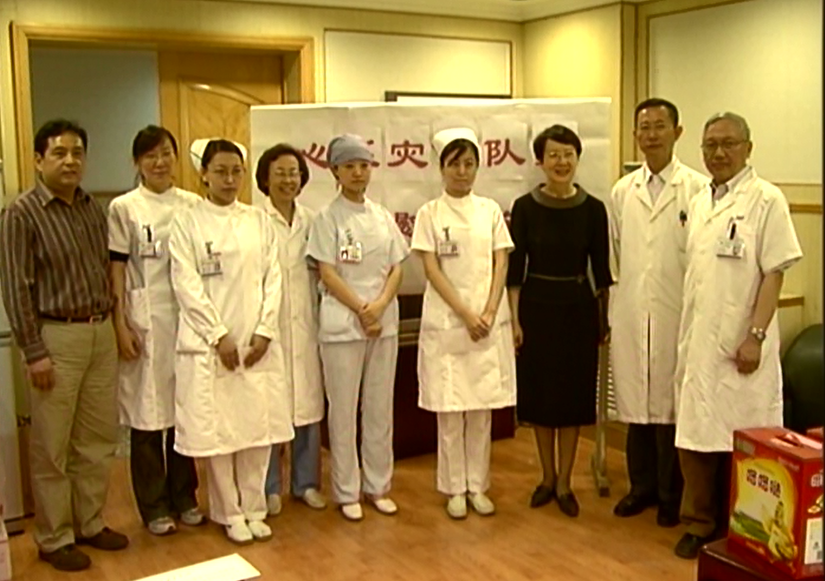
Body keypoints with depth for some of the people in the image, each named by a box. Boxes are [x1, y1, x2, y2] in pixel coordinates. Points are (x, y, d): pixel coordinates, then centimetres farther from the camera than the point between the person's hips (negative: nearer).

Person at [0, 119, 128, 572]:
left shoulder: (93, 209, 9)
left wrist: (111, 325, 9)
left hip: (102, 334, 6)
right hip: (56, 336, -6)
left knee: (98, 439, 14)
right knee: (52, 446, 5)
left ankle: (90, 523, 30)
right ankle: (54, 538, 19)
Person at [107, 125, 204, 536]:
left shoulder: (192, 205, 7)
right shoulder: (123, 208, 0)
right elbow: (116, 271, -2)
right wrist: (121, 326, -8)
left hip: (188, 315, 3)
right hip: (144, 318, -2)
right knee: (147, 411, 3)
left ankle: (184, 497, 23)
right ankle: (154, 506, 16)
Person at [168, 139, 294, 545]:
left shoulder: (259, 220, 9)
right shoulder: (187, 222, 0)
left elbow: (273, 278, 5)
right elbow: (187, 285, -6)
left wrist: (264, 332, -5)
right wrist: (219, 336, -11)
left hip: (258, 343, 3)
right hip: (209, 343, -3)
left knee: (259, 428, 6)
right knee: (217, 431, 2)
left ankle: (254, 508, 20)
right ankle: (230, 513, 17)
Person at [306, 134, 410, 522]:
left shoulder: (383, 217, 9)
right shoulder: (328, 218, -3)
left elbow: (396, 269, 6)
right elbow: (328, 274, -9)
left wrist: (379, 305, -10)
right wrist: (361, 310, -14)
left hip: (385, 323, 4)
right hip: (342, 325, -4)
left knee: (380, 407, 10)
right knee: (343, 410, 3)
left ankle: (378, 486, 23)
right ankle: (347, 492, 15)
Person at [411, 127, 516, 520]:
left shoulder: (490, 210, 8)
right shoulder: (430, 213, 1)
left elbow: (501, 264, 3)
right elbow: (432, 270, -6)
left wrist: (488, 313, -10)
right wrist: (466, 314, -14)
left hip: (489, 321, 2)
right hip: (446, 321, -2)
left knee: (482, 407, 7)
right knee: (450, 408, 3)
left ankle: (478, 486, 19)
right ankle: (455, 488, 16)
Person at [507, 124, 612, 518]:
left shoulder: (593, 209, -2)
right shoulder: (525, 207, -3)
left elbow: (601, 269, 3)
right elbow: (515, 267, -2)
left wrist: (604, 318, 3)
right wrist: (514, 319, -6)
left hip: (578, 307, 0)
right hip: (536, 306, 0)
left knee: (574, 393, 6)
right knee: (539, 393, 9)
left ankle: (564, 483, 20)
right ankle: (548, 477, 26)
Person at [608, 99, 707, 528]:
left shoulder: (698, 190, -4)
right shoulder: (622, 192, 10)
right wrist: (613, 313, 12)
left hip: (677, 316, -4)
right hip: (631, 317, 4)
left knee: (672, 407, 4)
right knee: (635, 404, 11)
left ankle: (672, 496, 20)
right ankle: (642, 485, 27)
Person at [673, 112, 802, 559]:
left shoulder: (766, 200, -6)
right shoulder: (698, 203, 13)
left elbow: (774, 274, -10)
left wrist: (756, 336, -17)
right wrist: (686, 338, 13)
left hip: (740, 345, -6)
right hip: (698, 342, 6)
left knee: (741, 440, 3)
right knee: (695, 437, 10)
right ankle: (699, 523, 24)